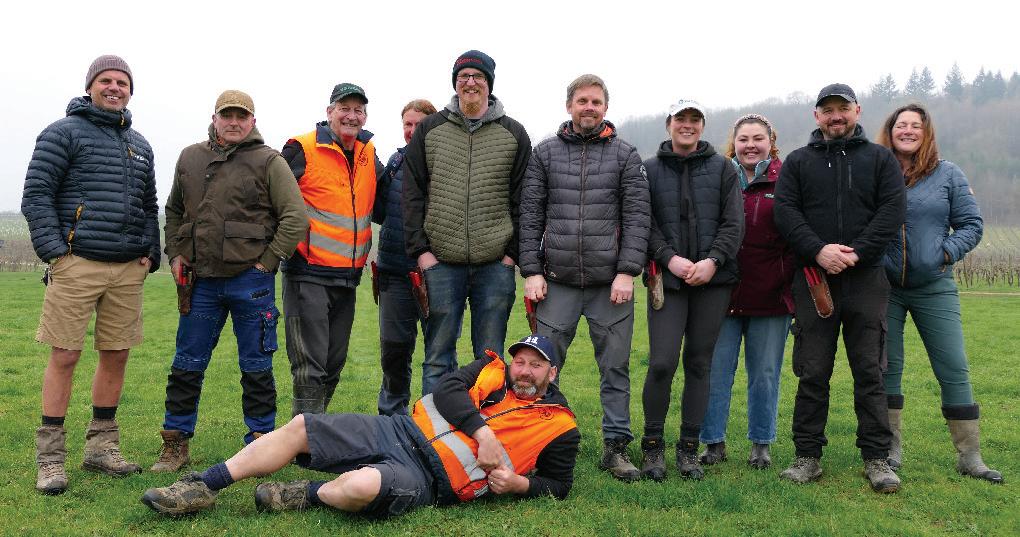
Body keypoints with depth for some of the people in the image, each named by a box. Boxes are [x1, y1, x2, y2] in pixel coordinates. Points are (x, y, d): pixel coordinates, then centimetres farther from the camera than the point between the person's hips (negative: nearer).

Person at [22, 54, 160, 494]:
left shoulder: (140, 145, 19)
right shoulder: (63, 133, 1)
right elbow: (36, 194, -4)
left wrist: (150, 253, 10)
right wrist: (54, 250, -12)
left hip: (128, 269, 5)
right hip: (77, 264, -5)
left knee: (116, 356, 7)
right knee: (64, 356, -3)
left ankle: (101, 447, 20)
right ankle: (50, 457, 6)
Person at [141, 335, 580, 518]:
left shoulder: (559, 427, 4)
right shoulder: (494, 371, 12)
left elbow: (558, 485, 9)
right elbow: (448, 389, -3)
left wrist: (519, 483, -11)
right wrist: (483, 431, -17)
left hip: (426, 477, -5)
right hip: (402, 430, 5)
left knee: (361, 486, -37)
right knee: (298, 428, -3)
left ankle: (306, 496, -2)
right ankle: (203, 488, 7)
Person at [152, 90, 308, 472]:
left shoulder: (269, 162, -2)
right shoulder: (190, 158, 12)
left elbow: (295, 218, -8)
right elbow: (174, 210, 25)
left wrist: (267, 261, -9)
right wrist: (175, 254, 12)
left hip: (250, 281, -4)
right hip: (201, 281, 4)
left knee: (256, 368, 5)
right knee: (186, 365, 10)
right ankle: (175, 446, 22)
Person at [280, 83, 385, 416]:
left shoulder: (368, 153, 12)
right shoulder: (303, 149, -7)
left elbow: (383, 199, 26)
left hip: (348, 276, 7)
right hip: (308, 273, -7)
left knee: (334, 364, 14)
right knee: (310, 365, -7)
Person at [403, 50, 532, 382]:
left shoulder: (514, 134, 8)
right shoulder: (429, 130, 9)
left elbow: (522, 200, 6)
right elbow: (413, 195, 6)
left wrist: (513, 253, -2)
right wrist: (420, 250, -3)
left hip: (495, 265, 0)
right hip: (441, 263, 0)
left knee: (490, 357, 7)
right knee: (438, 356, 5)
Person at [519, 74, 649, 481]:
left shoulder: (625, 155, 7)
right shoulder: (545, 153, 9)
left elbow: (637, 217, 1)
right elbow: (530, 216, 6)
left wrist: (627, 271, -9)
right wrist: (531, 271, -2)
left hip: (610, 282, 0)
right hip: (557, 281, 1)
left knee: (615, 368, 6)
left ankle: (616, 445, 18)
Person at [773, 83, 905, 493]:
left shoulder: (879, 159, 11)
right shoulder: (798, 162, 12)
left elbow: (892, 210, -1)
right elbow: (785, 212, 0)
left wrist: (857, 252, -14)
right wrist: (818, 251, -15)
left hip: (866, 280, 0)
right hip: (813, 281, 0)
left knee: (870, 372, 3)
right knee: (812, 374, 3)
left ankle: (876, 459, 12)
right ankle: (808, 456, 12)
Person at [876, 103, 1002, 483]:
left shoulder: (948, 174, 5)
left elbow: (971, 224, 5)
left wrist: (947, 252, -8)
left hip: (934, 288, 1)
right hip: (884, 287, -1)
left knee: (954, 370, 1)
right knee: (886, 368, 5)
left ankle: (969, 456, 12)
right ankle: (890, 449, 17)